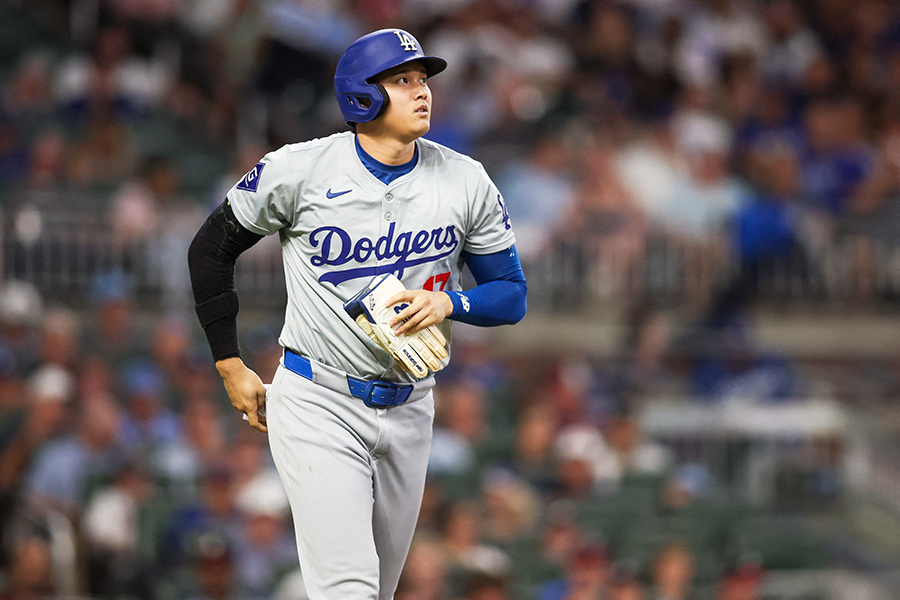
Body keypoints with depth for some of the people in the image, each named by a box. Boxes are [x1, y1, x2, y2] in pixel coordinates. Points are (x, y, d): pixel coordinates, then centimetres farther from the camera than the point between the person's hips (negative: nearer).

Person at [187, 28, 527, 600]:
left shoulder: (466, 182, -1)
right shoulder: (300, 170, -10)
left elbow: (512, 295, 5)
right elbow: (211, 249, 3)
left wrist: (449, 302, -16)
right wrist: (231, 366, 2)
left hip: (408, 411, 5)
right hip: (318, 406, -4)